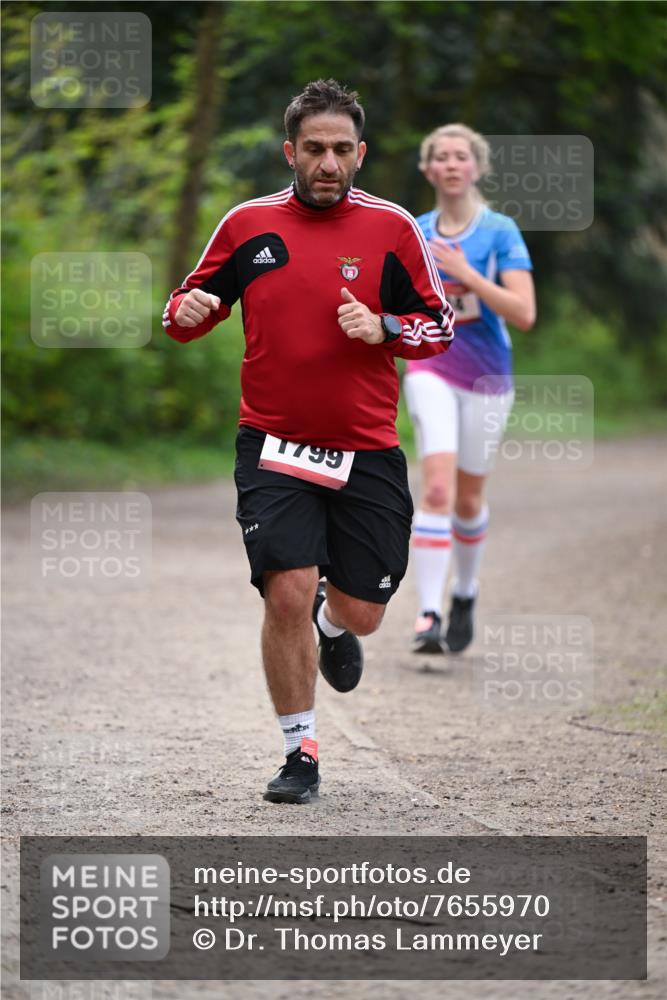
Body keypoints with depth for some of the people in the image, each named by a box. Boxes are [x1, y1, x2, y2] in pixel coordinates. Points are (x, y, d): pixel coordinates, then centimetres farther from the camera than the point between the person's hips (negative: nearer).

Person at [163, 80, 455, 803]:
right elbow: (193, 304, 12)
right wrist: (187, 311, -12)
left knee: (361, 613, 4)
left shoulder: (392, 228, 1)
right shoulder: (248, 225, 2)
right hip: (273, 448, -1)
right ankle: (300, 752, 2)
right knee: (286, 594, -14)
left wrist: (381, 328, -15)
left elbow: (440, 326, 5)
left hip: (367, 453, 1)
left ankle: (331, 623, 44)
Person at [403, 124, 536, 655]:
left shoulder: (501, 231, -5)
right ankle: (429, 616, -23)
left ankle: (466, 592, 39)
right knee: (437, 488, -19)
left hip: (487, 378, 0)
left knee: (469, 498, 12)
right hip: (431, 369, 1)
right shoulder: (415, 232, 5)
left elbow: (524, 313, -16)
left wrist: (465, 274, -21)